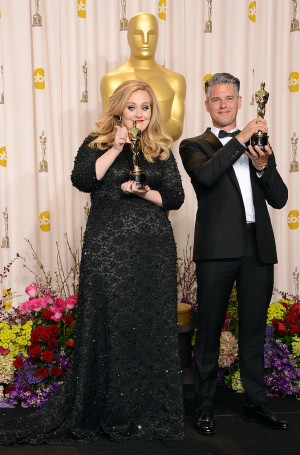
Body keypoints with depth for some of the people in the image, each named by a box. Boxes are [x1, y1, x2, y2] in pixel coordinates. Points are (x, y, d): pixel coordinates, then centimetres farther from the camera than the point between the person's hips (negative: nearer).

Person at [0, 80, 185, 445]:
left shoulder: (161, 150, 13)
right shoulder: (97, 143, 8)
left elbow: (176, 197, 8)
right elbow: (82, 180, -9)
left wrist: (145, 193, -8)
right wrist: (116, 148, -11)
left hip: (153, 248, 2)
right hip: (107, 247, -2)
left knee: (151, 325, 2)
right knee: (106, 323, -1)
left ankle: (149, 412, 15)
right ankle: (104, 412, 12)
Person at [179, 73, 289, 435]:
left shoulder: (258, 143, 17)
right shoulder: (195, 145, 7)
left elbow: (279, 199, 10)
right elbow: (205, 175, -17)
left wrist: (263, 166, -8)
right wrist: (240, 139, -16)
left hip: (259, 248, 4)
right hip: (218, 248, -3)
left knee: (254, 331, 11)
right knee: (209, 331, 4)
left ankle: (256, 404, 24)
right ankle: (204, 408, 16)